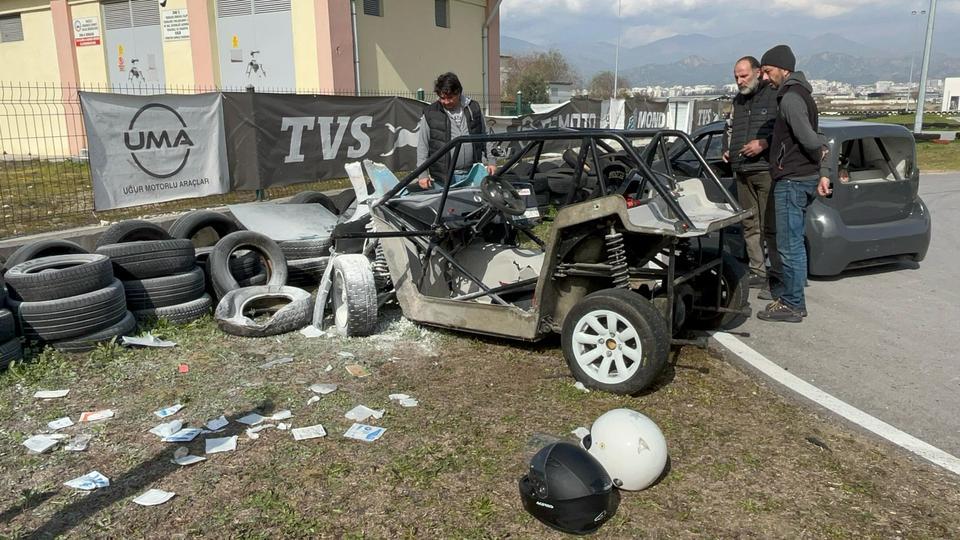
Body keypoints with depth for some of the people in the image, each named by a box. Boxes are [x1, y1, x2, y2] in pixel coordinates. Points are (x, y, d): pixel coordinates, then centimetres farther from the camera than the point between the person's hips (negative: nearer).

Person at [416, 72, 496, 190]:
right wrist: (423, 175, -4)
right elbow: (422, 146, 2)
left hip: (473, 174, 2)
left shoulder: (473, 108, 7)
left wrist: (490, 161, 10)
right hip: (444, 176, -2)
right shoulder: (430, 113, 1)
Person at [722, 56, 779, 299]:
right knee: (750, 226, 11)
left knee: (770, 226, -9)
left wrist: (764, 143, -18)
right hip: (742, 172, 8)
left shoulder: (775, 96, -4)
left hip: (766, 171, -8)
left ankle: (778, 277, -3)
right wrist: (726, 149, 17)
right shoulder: (738, 100, 20)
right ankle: (758, 273, 19)